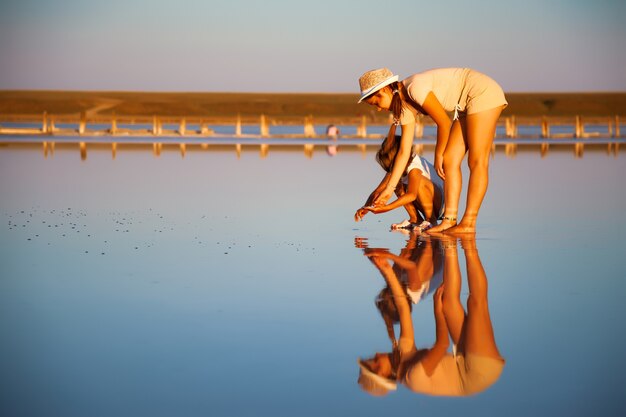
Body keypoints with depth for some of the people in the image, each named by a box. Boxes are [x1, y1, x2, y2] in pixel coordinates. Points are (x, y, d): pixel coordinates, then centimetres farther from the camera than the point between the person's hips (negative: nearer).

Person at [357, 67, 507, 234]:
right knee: (450, 161, 1)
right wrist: (389, 189, 8)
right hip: (466, 106, 9)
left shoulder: (415, 88, -22)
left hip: (484, 93, -9)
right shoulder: (406, 107, 4)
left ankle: (468, 224, -14)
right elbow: (404, 152, 7)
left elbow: (444, 123, -16)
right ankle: (450, 219, -2)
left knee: (477, 161, -11)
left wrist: (438, 155, -1)